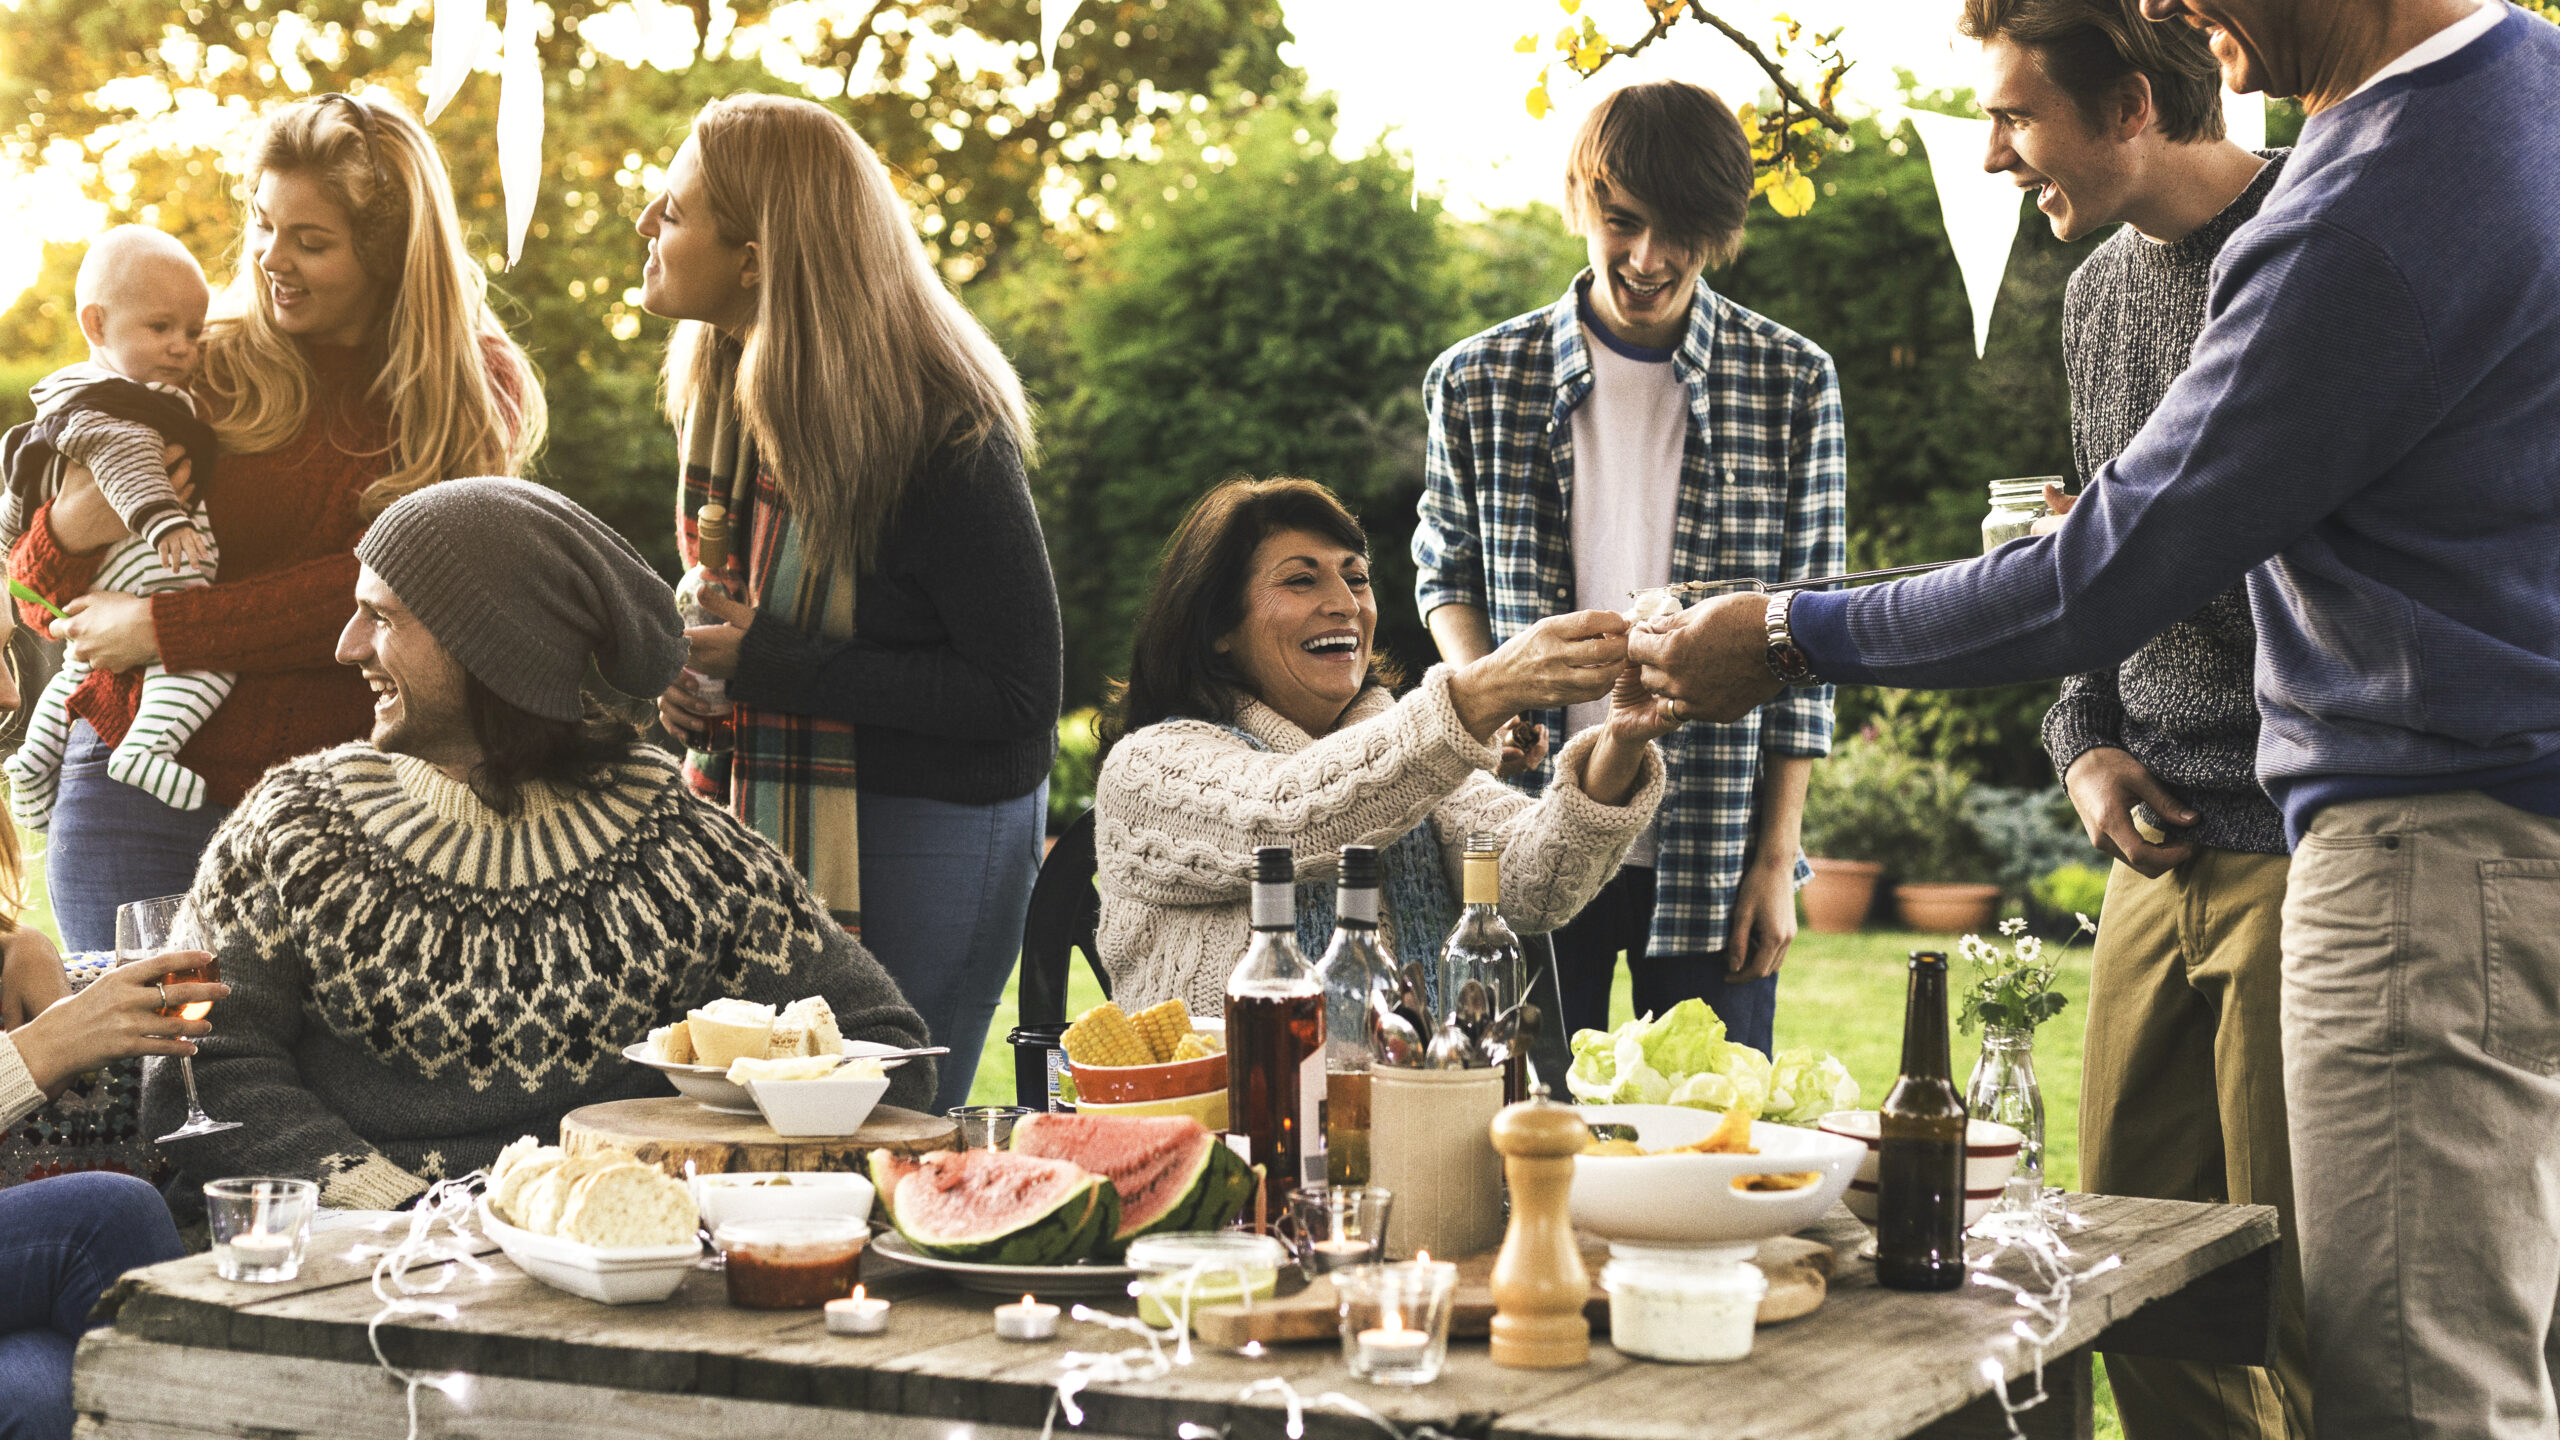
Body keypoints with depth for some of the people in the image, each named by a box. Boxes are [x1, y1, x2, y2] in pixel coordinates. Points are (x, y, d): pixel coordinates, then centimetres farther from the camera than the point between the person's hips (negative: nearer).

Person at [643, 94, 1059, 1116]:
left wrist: (771, 664, -22)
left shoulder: (943, 437, -21)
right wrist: (688, 671, 0)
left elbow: (1019, 695, -21)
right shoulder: (721, 384, 4)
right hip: (755, 831, 8)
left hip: (923, 842, -7)